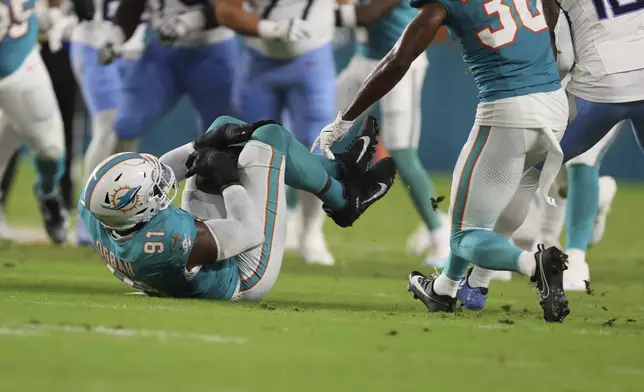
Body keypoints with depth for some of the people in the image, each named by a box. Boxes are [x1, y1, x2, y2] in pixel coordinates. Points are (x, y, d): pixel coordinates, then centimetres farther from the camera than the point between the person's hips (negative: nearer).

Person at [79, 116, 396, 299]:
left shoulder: (97, 218, -24)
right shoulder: (169, 241, -46)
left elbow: (153, 173, -4)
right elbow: (249, 233, -31)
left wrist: (203, 146, -10)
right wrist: (229, 181, -21)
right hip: (247, 278, -8)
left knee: (223, 126, 10)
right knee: (270, 137, -5)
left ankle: (337, 171, 27)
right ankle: (342, 198, 24)